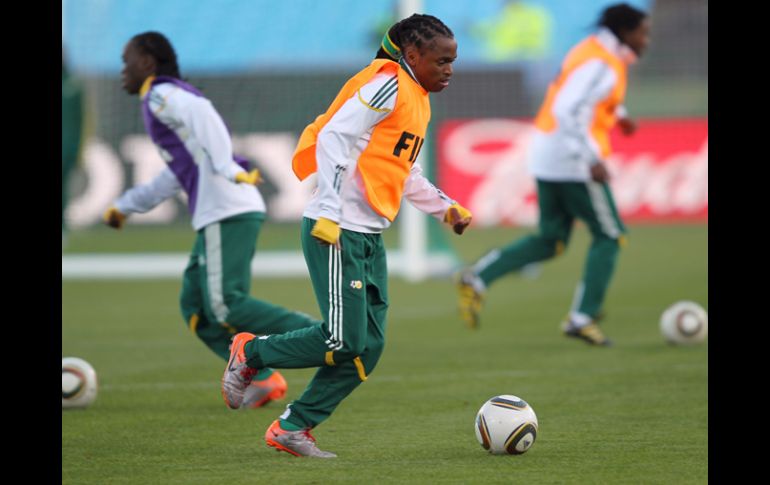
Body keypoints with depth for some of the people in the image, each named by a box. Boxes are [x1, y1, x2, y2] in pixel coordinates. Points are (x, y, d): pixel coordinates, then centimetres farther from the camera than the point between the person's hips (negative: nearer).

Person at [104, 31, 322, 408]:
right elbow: (177, 175, 36)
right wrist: (124, 206, 40)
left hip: (225, 213, -10)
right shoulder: (172, 98, 29)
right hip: (220, 215, 10)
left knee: (226, 306, -15)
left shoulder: (161, 95, -1)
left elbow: (202, 114, -22)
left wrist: (229, 170, -32)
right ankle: (262, 379, 0)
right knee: (196, 308, 9)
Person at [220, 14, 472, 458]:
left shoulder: (418, 102, 18)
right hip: (337, 233, -10)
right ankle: (249, 353, 10)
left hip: (371, 238, 10)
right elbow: (333, 138, -19)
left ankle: (293, 428, 10)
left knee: (369, 348, 3)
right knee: (344, 341, -11)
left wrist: (446, 207, 16)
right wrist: (329, 213, -24)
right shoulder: (387, 86, -12)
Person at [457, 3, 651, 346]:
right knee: (609, 236, 3)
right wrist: (593, 160, -28)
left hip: (546, 157, 9)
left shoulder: (592, 49, 13)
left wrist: (617, 114, 20)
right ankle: (583, 318, 1)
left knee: (551, 241, 13)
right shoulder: (601, 66, -16)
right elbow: (569, 112, -26)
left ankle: (478, 278, 0)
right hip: (573, 161, -9)